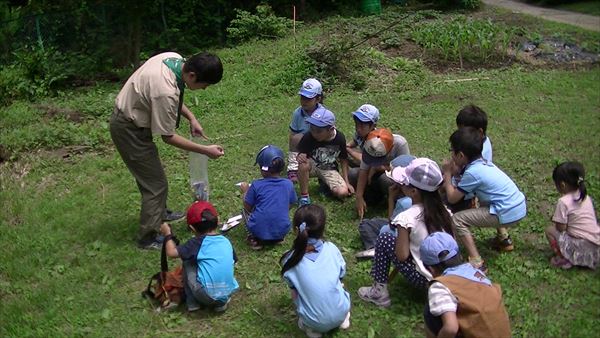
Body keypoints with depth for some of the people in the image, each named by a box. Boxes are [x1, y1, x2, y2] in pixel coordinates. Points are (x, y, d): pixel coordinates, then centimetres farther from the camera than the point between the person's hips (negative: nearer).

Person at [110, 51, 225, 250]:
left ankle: (158, 213, 47)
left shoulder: (174, 59, -11)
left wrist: (191, 117, 0)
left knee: (151, 174, 26)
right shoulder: (165, 92, -36)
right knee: (156, 183, 0)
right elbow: (168, 137, -24)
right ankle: (148, 238, 13)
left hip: (127, 114, 9)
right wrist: (205, 150, -19)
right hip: (129, 130, -9)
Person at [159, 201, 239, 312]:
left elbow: (171, 252, -6)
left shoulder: (197, 243, -5)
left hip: (206, 296, -5)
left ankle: (192, 302, 15)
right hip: (227, 293, 5)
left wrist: (168, 234, 12)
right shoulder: (226, 241, 8)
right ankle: (221, 303, 19)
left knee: (188, 262, 13)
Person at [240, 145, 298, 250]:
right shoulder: (288, 184, -3)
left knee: (247, 209, 24)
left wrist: (245, 192, 15)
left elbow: (248, 208, 0)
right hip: (282, 232, 3)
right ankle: (276, 238, 13)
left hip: (259, 230, -2)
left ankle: (255, 238, 9)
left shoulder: (256, 185, -10)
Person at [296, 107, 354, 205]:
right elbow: (300, 154, -16)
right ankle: (304, 196, -17)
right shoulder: (308, 137, -24)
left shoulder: (340, 138, -18)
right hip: (312, 166, -2)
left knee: (343, 193, -21)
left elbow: (343, 160, -3)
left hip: (329, 169, 2)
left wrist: (346, 182, -3)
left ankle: (324, 183, 13)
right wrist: (300, 157, -42)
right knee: (303, 164, -39)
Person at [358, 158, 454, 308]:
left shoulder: (407, 218, -20)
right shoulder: (443, 209, -2)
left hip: (426, 280, -6)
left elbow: (402, 256, -15)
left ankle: (379, 292, 7)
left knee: (384, 239, 1)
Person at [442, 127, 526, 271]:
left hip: (508, 215, -9)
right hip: (520, 207, 9)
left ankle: (477, 263, -8)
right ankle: (504, 238, 40)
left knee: (458, 219, -7)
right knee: (484, 203, 37)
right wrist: (451, 172, 4)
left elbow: (452, 198, -10)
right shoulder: (482, 163, 9)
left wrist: (447, 174, 1)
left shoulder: (472, 172, -17)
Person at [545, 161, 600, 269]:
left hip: (582, 250, -7)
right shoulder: (586, 197, 8)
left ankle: (563, 259, 1)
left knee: (550, 230, 4)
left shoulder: (564, 201, -14)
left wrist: (556, 224, 10)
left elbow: (561, 228, -13)